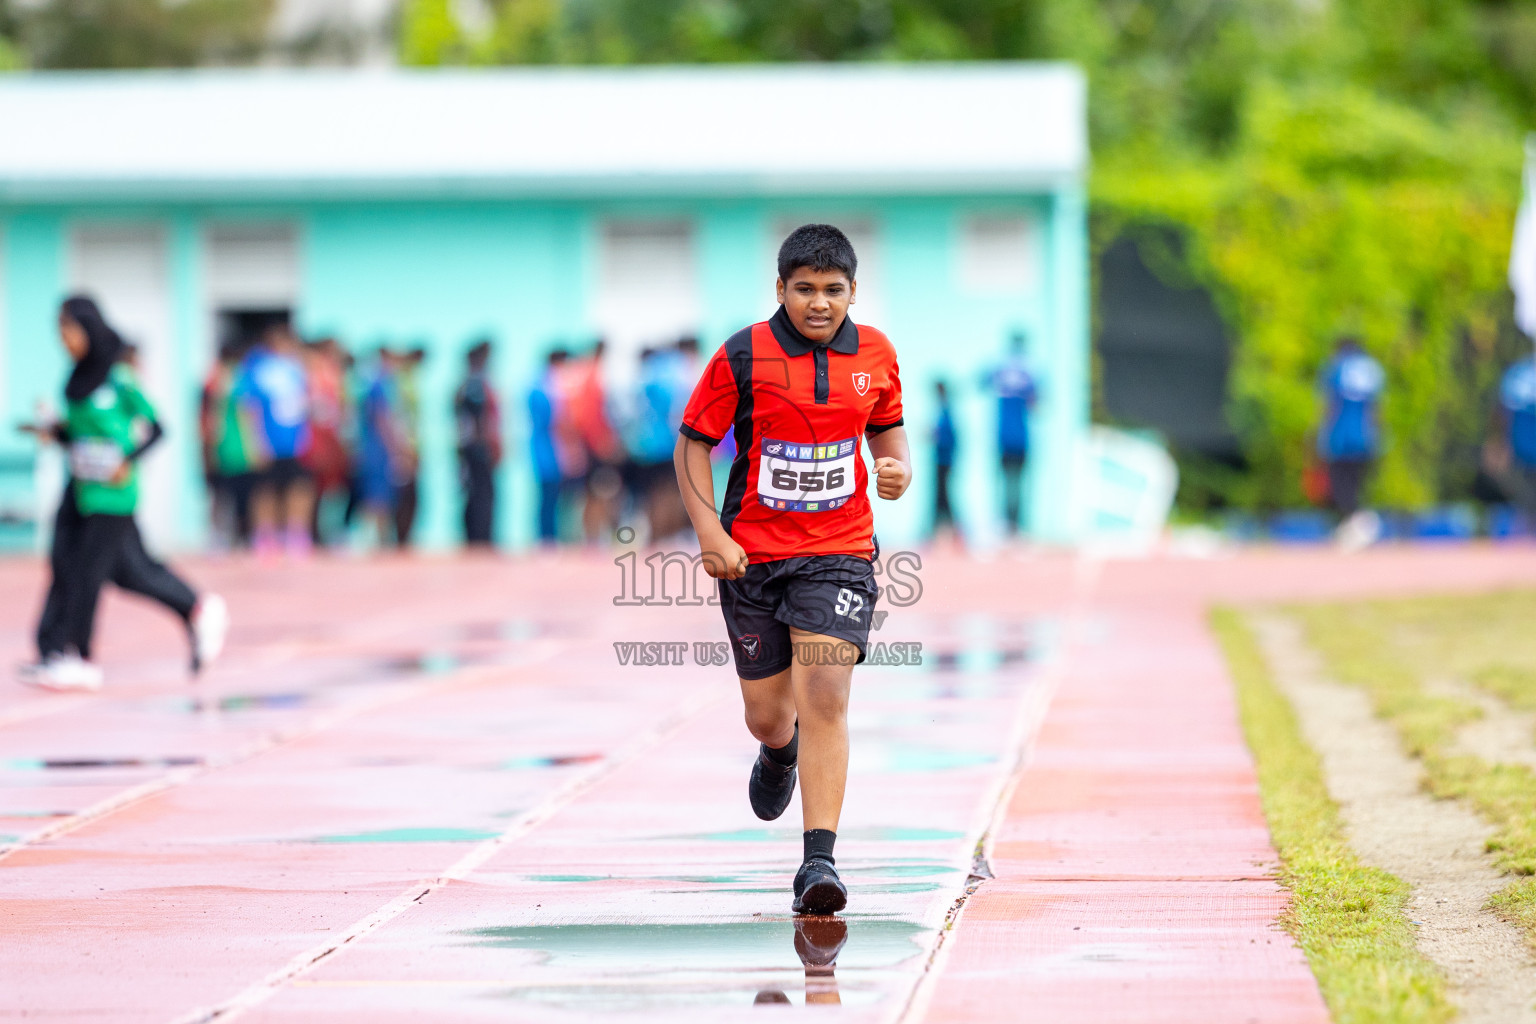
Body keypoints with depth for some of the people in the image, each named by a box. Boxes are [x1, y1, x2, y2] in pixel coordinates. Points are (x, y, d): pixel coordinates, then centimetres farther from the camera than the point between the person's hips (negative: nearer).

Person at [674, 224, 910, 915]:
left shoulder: (875, 354, 1)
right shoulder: (742, 357, -9)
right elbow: (692, 444, -2)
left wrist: (897, 468, -5)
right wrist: (709, 532, -13)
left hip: (839, 552, 0)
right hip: (752, 554, 0)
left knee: (824, 697, -16)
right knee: (767, 712, 10)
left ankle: (819, 862, -18)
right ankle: (779, 754, 51)